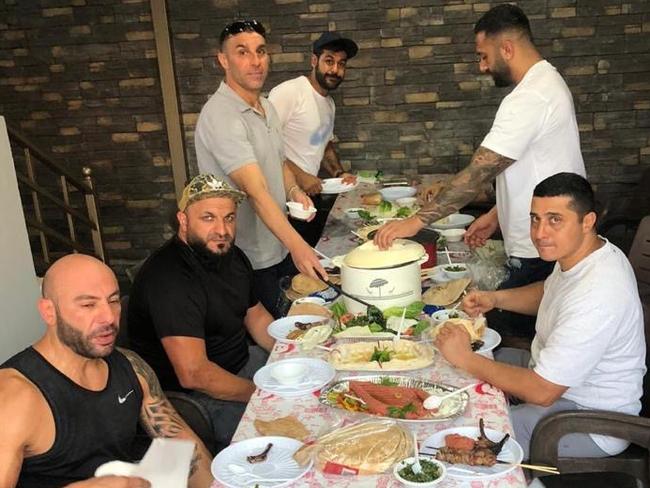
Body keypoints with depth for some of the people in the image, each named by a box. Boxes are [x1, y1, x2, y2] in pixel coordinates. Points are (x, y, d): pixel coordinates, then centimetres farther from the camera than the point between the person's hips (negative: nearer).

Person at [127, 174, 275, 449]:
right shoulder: (169, 279, -27)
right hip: (192, 396, -9)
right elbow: (193, 374, -31)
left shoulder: (231, 256, 4)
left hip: (240, 362, 9)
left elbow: (255, 315, 16)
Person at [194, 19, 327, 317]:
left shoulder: (267, 108, 7)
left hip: (279, 248, 8)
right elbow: (256, 190, -32)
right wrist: (297, 245, -41)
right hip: (248, 260, -8)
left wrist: (294, 191, -1)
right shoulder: (220, 116, -23)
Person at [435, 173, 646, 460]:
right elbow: (548, 291, 19)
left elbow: (541, 391, -30)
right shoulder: (575, 252, -5)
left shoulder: (596, 297, -35)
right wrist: (495, 298, 1)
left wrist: (466, 359, -21)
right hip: (556, 372, 10)